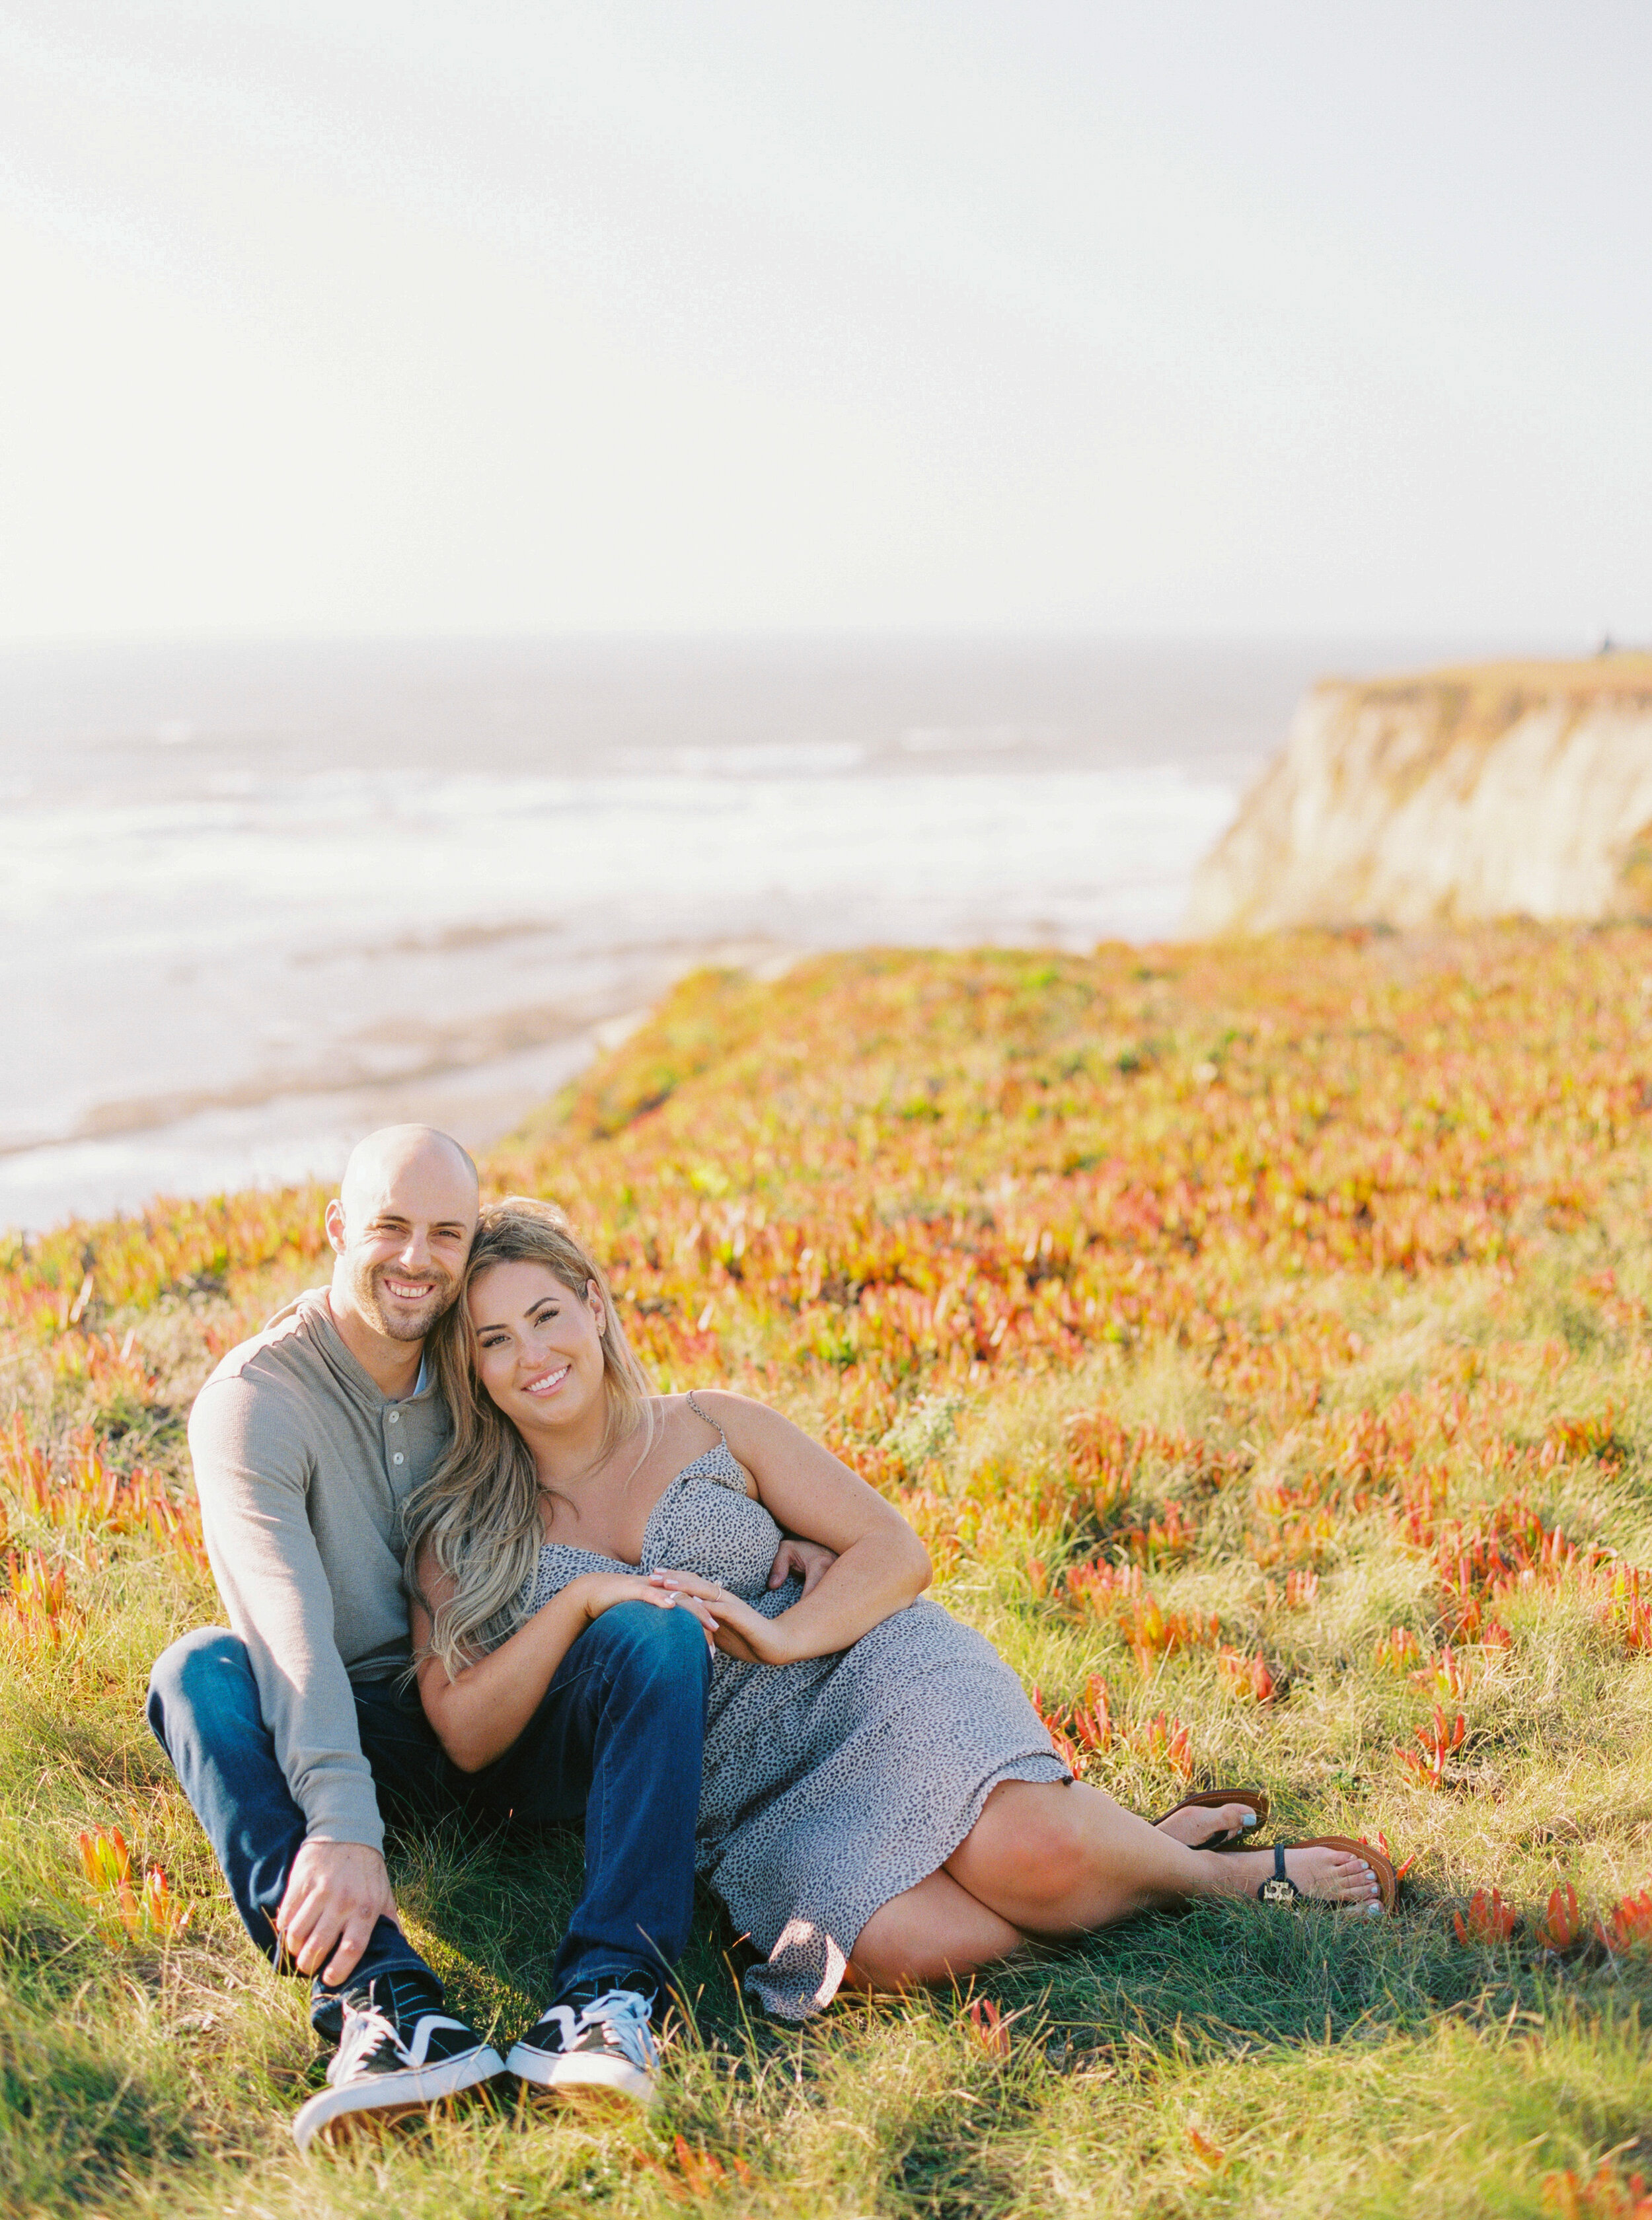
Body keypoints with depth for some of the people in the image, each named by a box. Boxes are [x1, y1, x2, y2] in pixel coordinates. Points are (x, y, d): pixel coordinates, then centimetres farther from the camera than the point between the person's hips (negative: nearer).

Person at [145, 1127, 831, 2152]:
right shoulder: (255, 1399, -13)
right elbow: (288, 1625, -27)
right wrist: (342, 1826, -41)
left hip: (522, 1717, 3)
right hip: (367, 1735, -2)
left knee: (657, 1633, -26)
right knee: (198, 1670, -31)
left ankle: (610, 1992, -41)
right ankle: (387, 2000, -48)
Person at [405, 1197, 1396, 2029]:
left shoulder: (713, 1428, 10)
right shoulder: (459, 1536, 10)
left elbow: (897, 1551, 5)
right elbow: (468, 1735, -2)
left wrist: (784, 1635, -14)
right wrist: (581, 1602, -14)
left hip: (864, 1672, 0)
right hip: (745, 1808, 0)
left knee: (1034, 1851, -33)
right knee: (914, 1944, -33)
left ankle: (1205, 1859, -2)